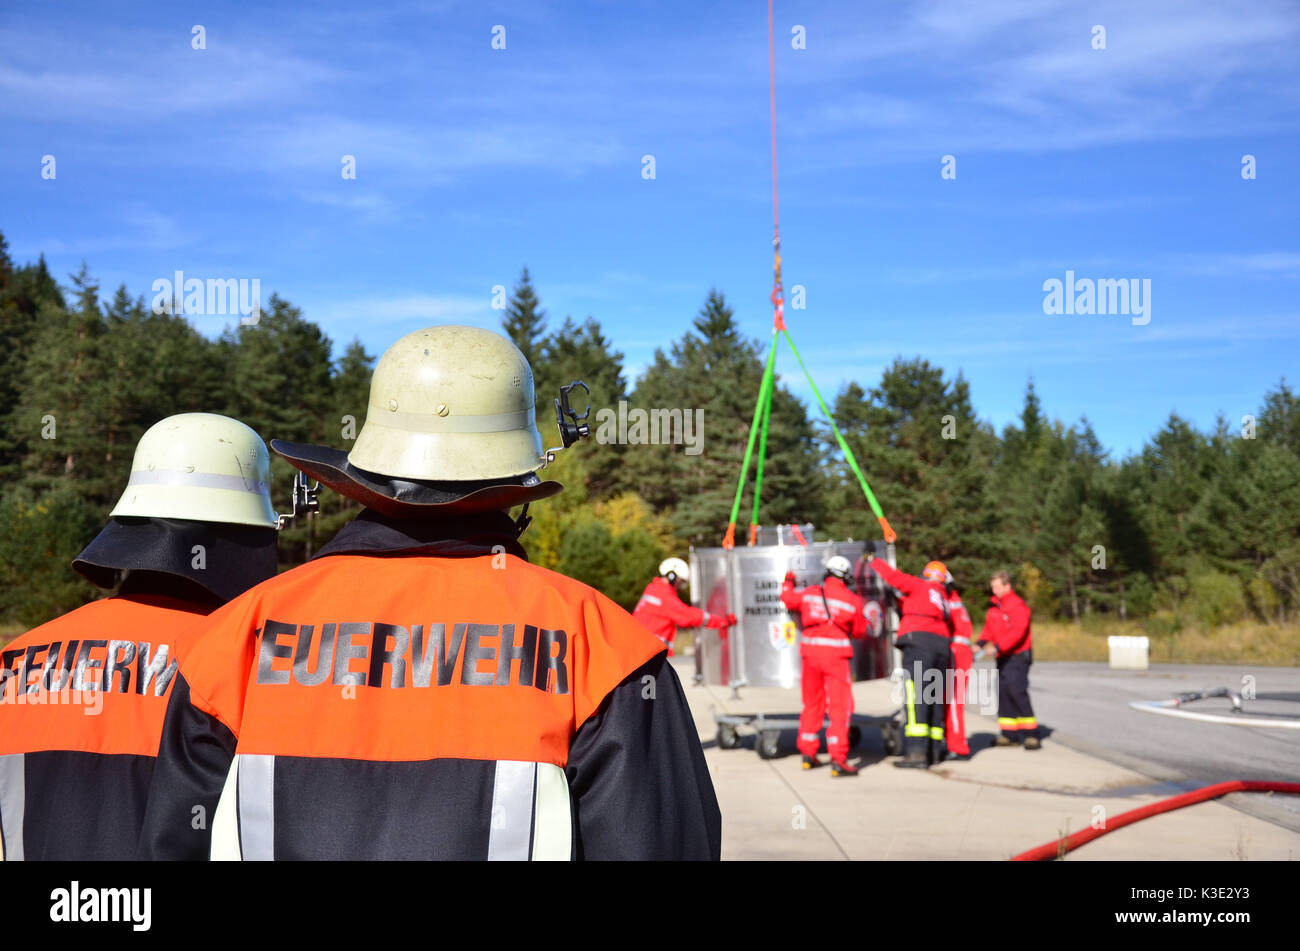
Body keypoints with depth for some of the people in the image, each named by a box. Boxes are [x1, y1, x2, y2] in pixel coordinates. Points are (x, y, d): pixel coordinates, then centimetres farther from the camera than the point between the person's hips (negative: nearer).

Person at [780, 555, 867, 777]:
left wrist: (788, 582, 40)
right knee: (839, 708, -2)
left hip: (810, 653, 4)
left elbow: (788, 598, 21)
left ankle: (807, 753, 27)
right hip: (836, 656, -4)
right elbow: (859, 631, 5)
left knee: (812, 704, 18)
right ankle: (838, 760, -10)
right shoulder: (853, 600, -4)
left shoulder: (810, 593, 3)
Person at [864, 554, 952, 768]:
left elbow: (894, 577, -1)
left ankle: (917, 752, -22)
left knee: (915, 698, -13)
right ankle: (934, 750, 16)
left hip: (919, 641, -8)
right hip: (942, 646, 8)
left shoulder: (920, 586, 7)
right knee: (935, 699, 13)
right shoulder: (944, 601, 27)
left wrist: (874, 561, 13)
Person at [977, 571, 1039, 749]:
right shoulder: (994, 606, 15)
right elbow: (989, 628, 16)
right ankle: (1010, 734, 13)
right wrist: (982, 643, -3)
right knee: (1003, 693, 6)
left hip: (1018, 656, -8)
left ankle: (1031, 735, -14)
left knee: (1017, 691, -17)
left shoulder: (1018, 605, -12)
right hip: (1003, 657, 9)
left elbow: (1017, 631, -22)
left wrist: (998, 647, -31)